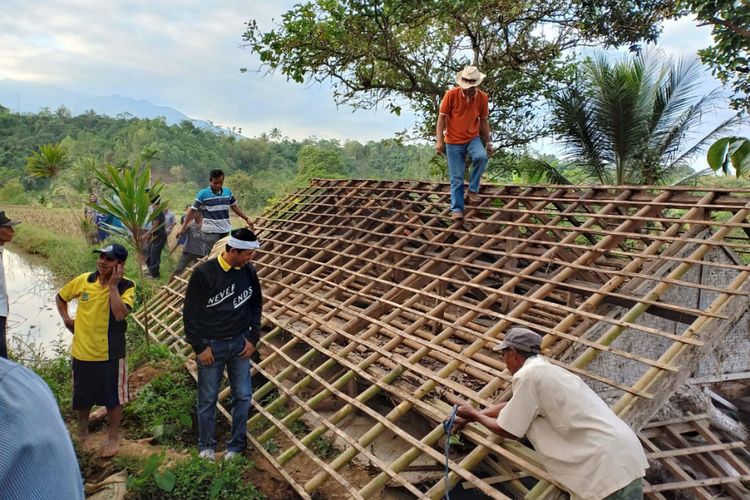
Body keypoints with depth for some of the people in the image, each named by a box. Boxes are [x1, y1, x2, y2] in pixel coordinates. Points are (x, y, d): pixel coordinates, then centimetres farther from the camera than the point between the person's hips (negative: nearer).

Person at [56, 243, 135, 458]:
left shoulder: (126, 287, -14)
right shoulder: (83, 281, -5)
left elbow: (120, 314, -30)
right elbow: (61, 297, 14)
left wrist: (113, 285, -27)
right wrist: (66, 319, 3)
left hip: (111, 353, -3)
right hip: (82, 350, 4)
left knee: (112, 397, 9)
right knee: (81, 396, 20)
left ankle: (114, 438, 30)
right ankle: (82, 432, 46)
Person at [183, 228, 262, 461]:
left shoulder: (248, 271, -3)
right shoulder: (204, 273, -16)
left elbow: (256, 305, 8)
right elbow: (191, 312, -10)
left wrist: (253, 338, 3)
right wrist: (200, 346, -10)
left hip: (240, 344, 4)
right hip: (211, 345, -3)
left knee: (243, 395, 9)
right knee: (207, 399, 10)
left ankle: (237, 445, 26)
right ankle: (206, 446, 30)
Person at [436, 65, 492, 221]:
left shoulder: (483, 97, -5)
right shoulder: (451, 95, -13)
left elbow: (484, 120, 6)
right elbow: (442, 117, -6)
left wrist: (488, 142, 9)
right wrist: (439, 140, -11)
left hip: (473, 138, 2)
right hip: (453, 142, -1)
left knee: (481, 157, -30)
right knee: (456, 178, -1)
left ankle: (473, 189, -10)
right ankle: (457, 209, 10)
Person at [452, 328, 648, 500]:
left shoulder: (527, 375, -12)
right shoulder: (547, 370, 16)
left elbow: (509, 431, -1)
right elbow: (509, 407, 29)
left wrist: (475, 415, 16)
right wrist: (468, 419, 34)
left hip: (610, 465, -9)